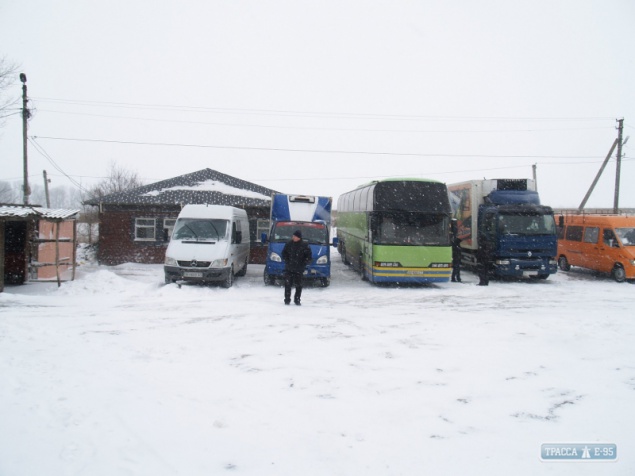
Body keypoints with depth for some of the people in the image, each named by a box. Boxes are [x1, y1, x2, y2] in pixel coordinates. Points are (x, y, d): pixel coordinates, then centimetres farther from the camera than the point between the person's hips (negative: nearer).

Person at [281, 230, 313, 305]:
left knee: (298, 285, 1)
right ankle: (287, 299, 9)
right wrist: (287, 261, 2)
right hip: (288, 269, 1)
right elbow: (284, 253, 13)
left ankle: (297, 300, 13)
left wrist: (303, 264, -7)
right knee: (288, 284, 0)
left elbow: (309, 257, 0)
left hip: (299, 270, -1)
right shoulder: (289, 244, 2)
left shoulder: (304, 246, -4)